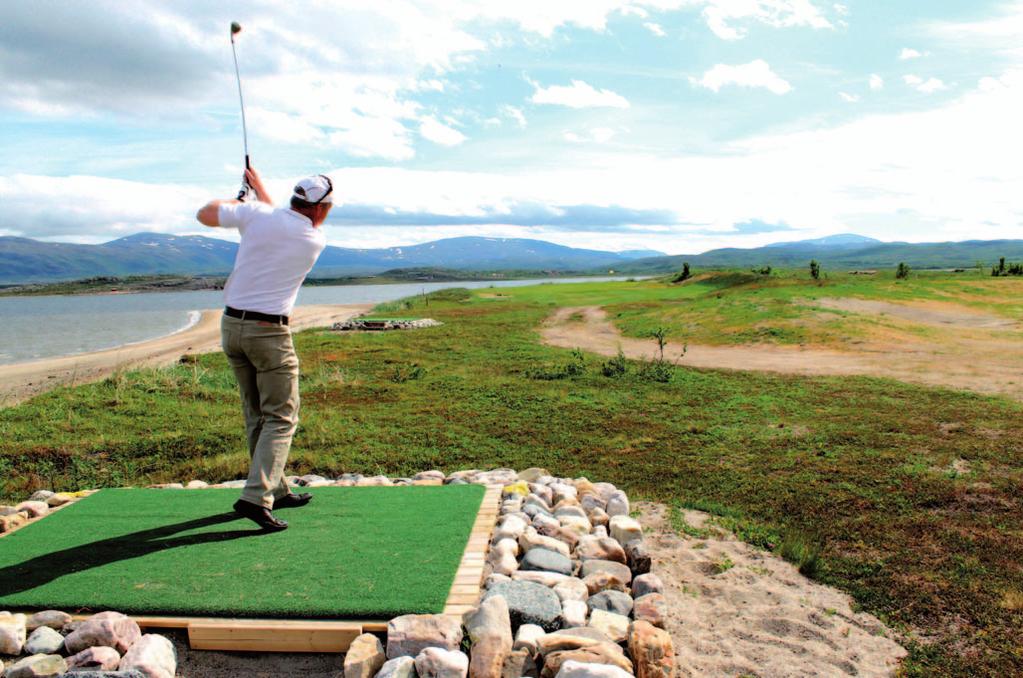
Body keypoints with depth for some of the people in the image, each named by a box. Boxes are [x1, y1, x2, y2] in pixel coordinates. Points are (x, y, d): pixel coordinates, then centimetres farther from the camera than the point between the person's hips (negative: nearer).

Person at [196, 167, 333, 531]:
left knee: (257, 415, 14)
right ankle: (256, 497, -13)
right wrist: (260, 187, 28)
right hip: (269, 332, -5)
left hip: (232, 324, 5)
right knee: (281, 417, 1)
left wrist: (236, 200, 25)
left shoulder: (256, 214, -2)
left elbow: (205, 214, 10)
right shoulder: (316, 240, -3)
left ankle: (276, 490, 23)